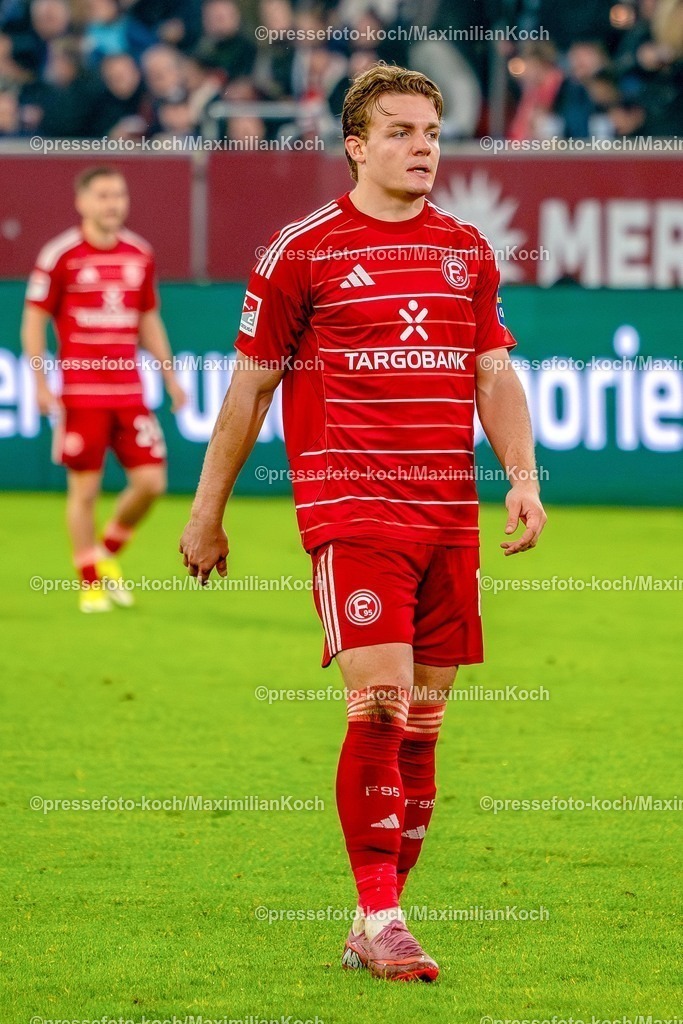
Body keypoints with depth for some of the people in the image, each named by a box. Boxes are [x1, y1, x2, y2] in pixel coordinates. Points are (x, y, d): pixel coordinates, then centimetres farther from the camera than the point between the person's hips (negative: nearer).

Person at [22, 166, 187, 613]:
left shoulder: (140, 254, 9)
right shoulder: (61, 255, -5)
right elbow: (34, 320, -2)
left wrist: (170, 376, 16)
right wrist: (41, 383, -8)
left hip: (130, 391, 4)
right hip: (81, 391, -4)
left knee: (151, 481, -3)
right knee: (85, 488, 0)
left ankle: (108, 554, 22)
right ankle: (91, 582, 12)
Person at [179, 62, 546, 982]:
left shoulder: (468, 250, 14)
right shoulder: (303, 250, 0)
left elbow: (494, 373, 18)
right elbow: (250, 384, 5)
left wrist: (522, 475, 2)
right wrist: (207, 513, 8)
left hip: (450, 515, 5)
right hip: (350, 507, -5)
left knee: (425, 720, 4)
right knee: (382, 704, -15)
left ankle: (372, 929, 12)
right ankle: (381, 920, -10)